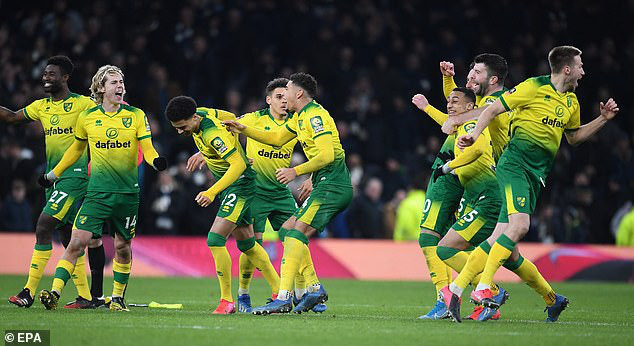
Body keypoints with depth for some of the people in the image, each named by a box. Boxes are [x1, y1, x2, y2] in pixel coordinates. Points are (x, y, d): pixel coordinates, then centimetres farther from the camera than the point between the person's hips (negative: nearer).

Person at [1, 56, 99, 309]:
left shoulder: (83, 104, -6)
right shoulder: (40, 107, 13)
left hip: (74, 175, -7)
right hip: (53, 176, 7)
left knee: (43, 226, -17)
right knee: (67, 236, 8)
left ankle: (29, 292, -17)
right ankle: (85, 297, 13)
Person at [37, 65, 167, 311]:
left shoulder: (136, 116, 1)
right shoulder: (87, 118, 4)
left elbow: (147, 148, -1)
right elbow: (77, 148, 19)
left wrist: (156, 161, -23)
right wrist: (53, 174, 22)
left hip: (128, 192, 1)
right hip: (98, 191, 0)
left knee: (122, 247, 9)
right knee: (77, 242, -13)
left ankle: (118, 298, 25)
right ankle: (55, 293, -15)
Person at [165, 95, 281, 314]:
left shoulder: (213, 134, -29)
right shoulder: (202, 113, -3)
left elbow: (238, 164, -35)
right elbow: (231, 118, 15)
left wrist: (212, 192, -41)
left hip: (240, 185, -10)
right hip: (229, 184, 10)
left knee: (215, 239, -17)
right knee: (246, 243, 15)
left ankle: (227, 301, -10)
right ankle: (279, 292, 24)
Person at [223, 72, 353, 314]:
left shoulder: (315, 116, -14)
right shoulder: (300, 117, 17)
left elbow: (327, 155, -24)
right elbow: (277, 138, 31)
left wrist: (296, 172, -19)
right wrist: (243, 130, 24)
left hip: (332, 186, -10)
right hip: (326, 186, 10)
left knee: (297, 234, -18)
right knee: (290, 233, 11)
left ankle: (284, 298, -24)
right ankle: (314, 288, 12)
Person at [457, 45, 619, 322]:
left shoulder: (571, 102, 19)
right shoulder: (534, 87, -5)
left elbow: (574, 137, 34)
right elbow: (493, 110, -4)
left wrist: (603, 119, 23)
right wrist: (474, 135, -18)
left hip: (537, 174, 6)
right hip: (515, 163, -6)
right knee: (519, 225, -24)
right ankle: (482, 287, -24)